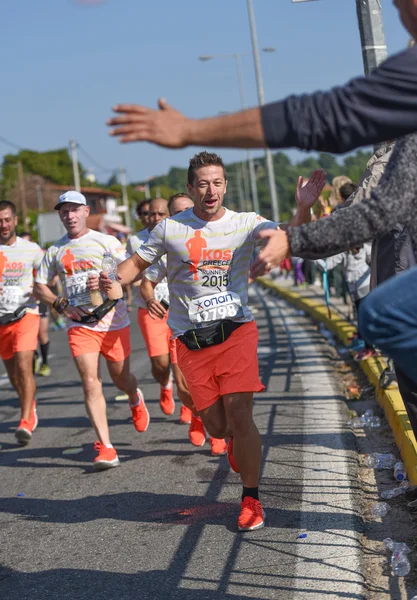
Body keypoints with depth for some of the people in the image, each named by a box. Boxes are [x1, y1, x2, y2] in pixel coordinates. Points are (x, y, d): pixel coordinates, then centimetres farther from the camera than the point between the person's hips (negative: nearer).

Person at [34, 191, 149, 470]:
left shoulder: (105, 241, -1)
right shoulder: (55, 251, 9)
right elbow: (40, 286, 16)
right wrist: (61, 305, -1)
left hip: (113, 321, -1)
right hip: (80, 324, 2)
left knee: (121, 378, 12)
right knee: (90, 383, -11)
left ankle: (136, 400, 51)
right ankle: (106, 448, -11)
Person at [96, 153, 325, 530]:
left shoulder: (246, 224, 1)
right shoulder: (169, 228, 3)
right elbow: (138, 263, 11)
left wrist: (303, 209, -29)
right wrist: (113, 279, -9)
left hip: (236, 331, -1)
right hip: (190, 340, 1)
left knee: (239, 416, -12)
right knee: (217, 427, 3)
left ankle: (251, 499, 3)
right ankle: (237, 441, 41)